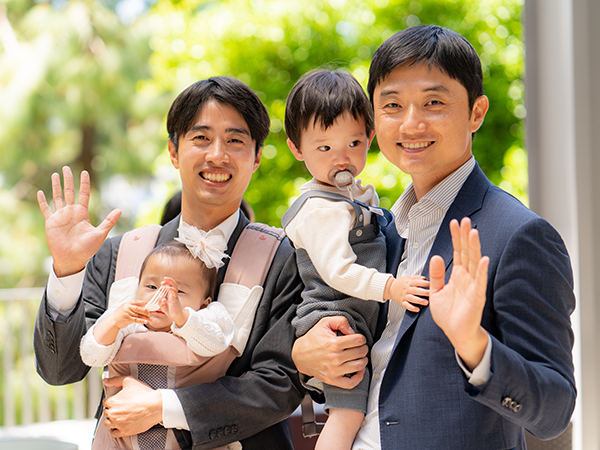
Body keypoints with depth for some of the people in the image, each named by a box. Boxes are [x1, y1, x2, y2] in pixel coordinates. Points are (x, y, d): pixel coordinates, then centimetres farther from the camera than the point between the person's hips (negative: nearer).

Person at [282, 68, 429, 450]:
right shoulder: (321, 208, -16)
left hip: (363, 323, 10)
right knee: (349, 412, -15)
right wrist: (390, 287, -28)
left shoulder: (363, 195, 15)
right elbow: (337, 270, -23)